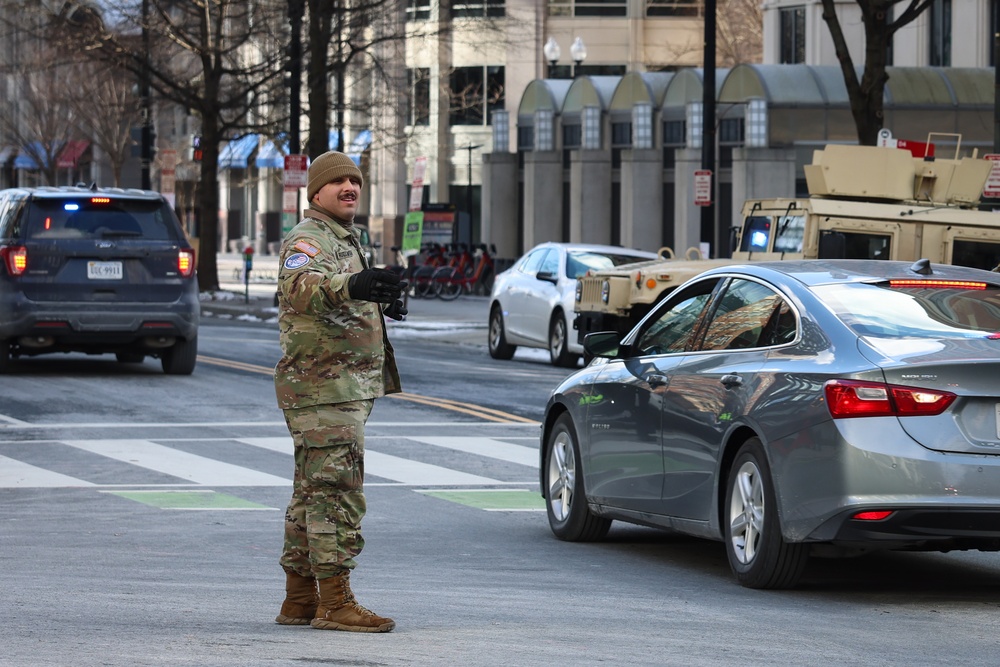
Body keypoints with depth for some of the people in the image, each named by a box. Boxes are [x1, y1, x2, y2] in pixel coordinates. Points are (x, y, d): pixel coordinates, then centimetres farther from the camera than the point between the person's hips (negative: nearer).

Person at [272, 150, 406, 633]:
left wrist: (377, 303, 48)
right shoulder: (307, 240, -13)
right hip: (322, 387, -11)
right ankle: (335, 603, -16)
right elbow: (300, 286, -37)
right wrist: (352, 286, -54)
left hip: (346, 388, 11)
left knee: (314, 493, 12)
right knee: (337, 491, -14)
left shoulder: (342, 240, 20)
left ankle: (300, 598, 17)